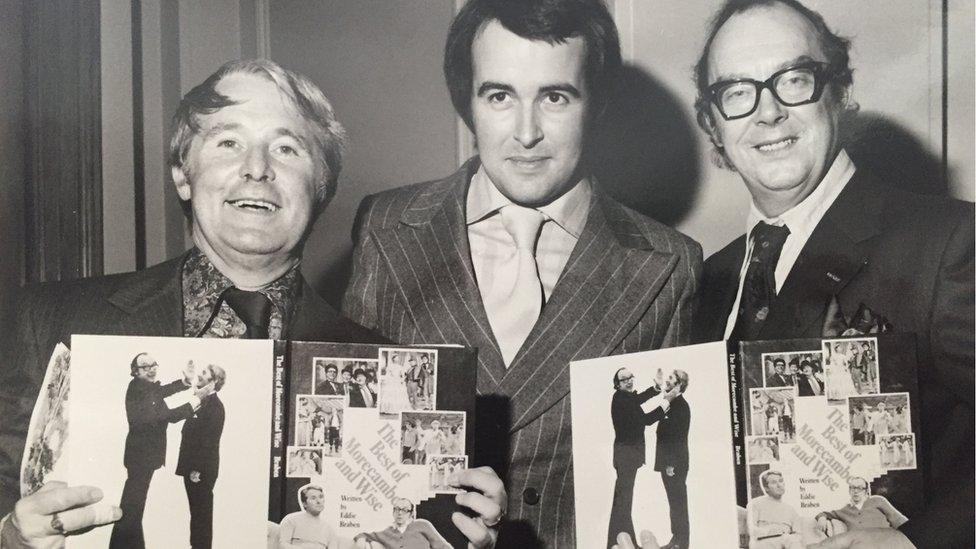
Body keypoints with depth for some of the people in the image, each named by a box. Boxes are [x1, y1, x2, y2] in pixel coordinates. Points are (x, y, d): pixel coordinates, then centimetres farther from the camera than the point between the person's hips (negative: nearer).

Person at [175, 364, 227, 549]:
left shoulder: (214, 405, -15)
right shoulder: (203, 402, 13)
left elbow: (209, 440, -20)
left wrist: (198, 470, -21)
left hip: (202, 471, -9)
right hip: (192, 468, 9)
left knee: (202, 513, -1)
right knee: (196, 512, 15)